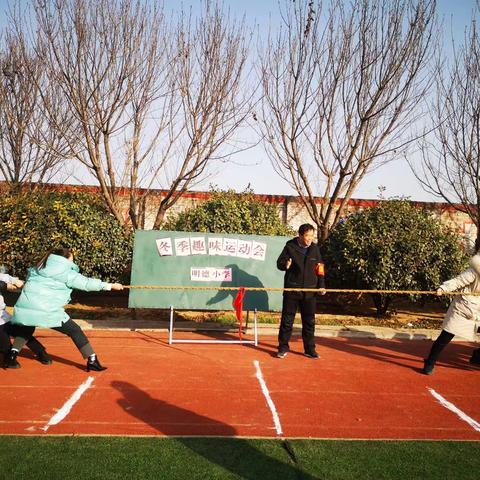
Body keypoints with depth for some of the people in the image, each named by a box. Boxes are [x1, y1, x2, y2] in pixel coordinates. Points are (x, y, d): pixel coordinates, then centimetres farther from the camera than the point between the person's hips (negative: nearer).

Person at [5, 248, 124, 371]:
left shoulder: (38, 269, 20)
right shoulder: (66, 273, 2)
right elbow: (86, 283, 1)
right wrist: (111, 285, 5)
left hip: (24, 309, 6)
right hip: (47, 311, -6)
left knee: (26, 331, 35)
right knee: (75, 331, 6)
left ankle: (12, 355, 15)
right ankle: (92, 361, 3)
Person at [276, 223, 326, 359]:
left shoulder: (315, 248, 5)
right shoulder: (290, 246, -3)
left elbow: (320, 269, 11)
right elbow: (279, 263, 2)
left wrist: (321, 285, 2)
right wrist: (285, 265, -21)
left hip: (310, 291, 3)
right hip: (292, 290, -3)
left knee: (309, 321, 8)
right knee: (287, 320, 3)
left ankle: (309, 349, 18)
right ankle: (283, 348, 13)